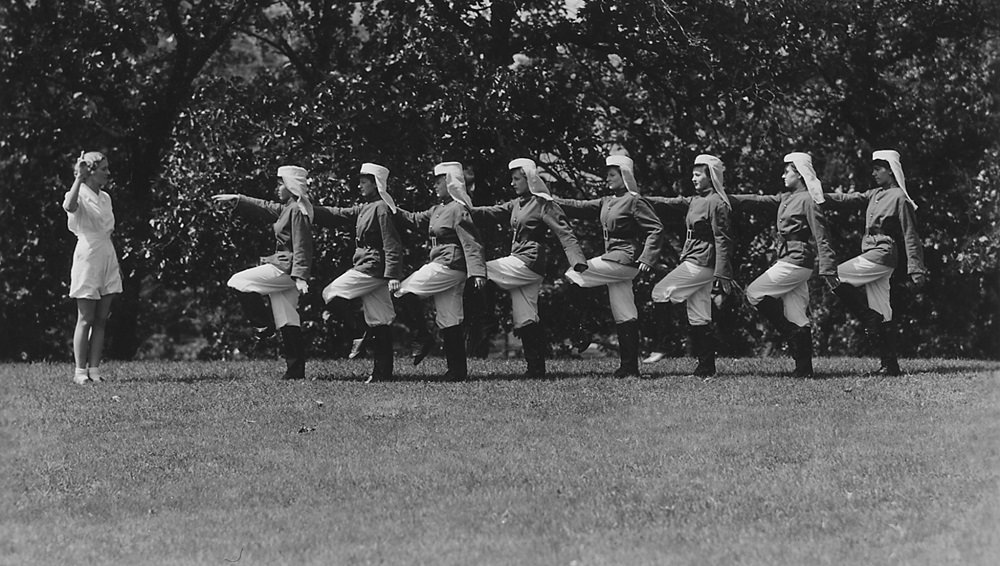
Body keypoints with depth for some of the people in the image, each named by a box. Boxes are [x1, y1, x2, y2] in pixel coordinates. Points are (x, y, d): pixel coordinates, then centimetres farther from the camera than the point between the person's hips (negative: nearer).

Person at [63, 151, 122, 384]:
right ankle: (80, 371, -2)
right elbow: (69, 207, -33)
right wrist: (79, 178, -32)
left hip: (107, 258, 7)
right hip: (87, 257, -7)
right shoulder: (80, 195, -8)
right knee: (86, 319, -5)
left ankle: (94, 369, 7)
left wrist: (116, 265, 19)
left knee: (101, 320, 5)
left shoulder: (105, 198, 14)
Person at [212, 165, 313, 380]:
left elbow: (301, 247, -19)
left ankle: (264, 325, -3)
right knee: (288, 322, 7)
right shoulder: (286, 208, 15)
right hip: (284, 269, 10)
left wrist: (300, 277, -24)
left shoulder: (297, 211, -13)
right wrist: (235, 199, 24)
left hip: (286, 269, -10)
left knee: (238, 282, -8)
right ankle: (296, 369, 5)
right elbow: (263, 207, 27)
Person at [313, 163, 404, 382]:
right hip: (367, 267, 9)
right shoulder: (365, 208, 16)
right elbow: (337, 214, 21)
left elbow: (392, 245, -17)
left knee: (331, 294, -6)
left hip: (372, 267, -9)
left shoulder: (382, 208, -12)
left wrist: (393, 275, -23)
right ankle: (383, 371, 7)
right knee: (379, 321, 7)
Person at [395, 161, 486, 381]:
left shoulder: (458, 210, -12)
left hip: (449, 266, -10)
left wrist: (477, 271, -23)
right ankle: (458, 369, 9)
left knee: (403, 293, -9)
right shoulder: (438, 210, 15)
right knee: (450, 320, 8)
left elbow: (471, 242, -17)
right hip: (440, 266, 10)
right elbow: (416, 220, 27)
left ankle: (424, 338, -1)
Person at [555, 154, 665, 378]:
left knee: (575, 272, -13)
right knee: (624, 317, 7)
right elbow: (580, 208, 14)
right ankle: (629, 367, 8)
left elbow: (656, 229, -13)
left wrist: (647, 258, -22)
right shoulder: (607, 202, 16)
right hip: (613, 261, 9)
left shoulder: (635, 202, -8)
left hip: (625, 259, -9)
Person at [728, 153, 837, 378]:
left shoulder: (808, 201, -11)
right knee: (796, 317, 7)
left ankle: (789, 332, 0)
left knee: (754, 293, -5)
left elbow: (821, 238, -16)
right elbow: (759, 201, 17)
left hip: (796, 263, -9)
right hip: (788, 261, 9)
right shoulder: (786, 198, 14)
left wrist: (828, 270, -20)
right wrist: (729, 198, 9)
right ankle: (804, 368, 7)